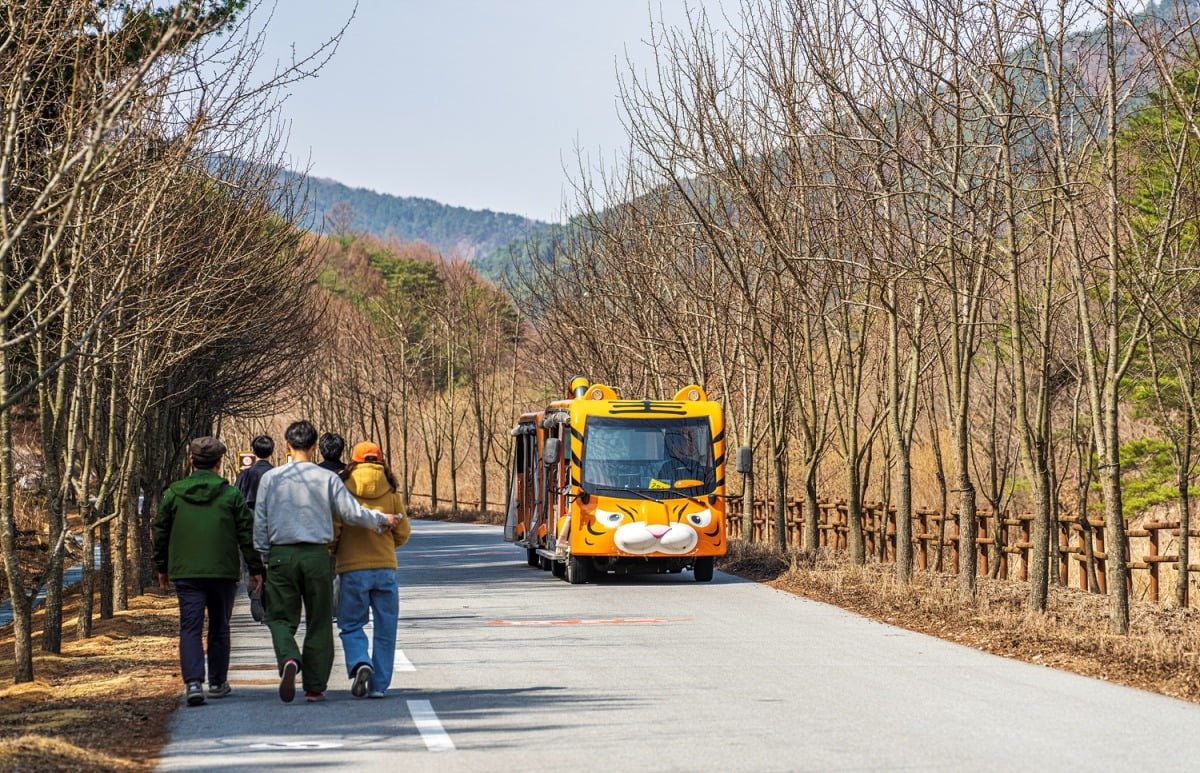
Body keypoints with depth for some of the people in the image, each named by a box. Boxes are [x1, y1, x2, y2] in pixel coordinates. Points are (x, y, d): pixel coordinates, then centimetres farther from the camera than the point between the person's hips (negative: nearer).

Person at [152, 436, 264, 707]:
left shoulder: (174, 494, 2)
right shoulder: (231, 494, -1)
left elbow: (159, 532, 8)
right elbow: (247, 534, 0)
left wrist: (161, 567, 20)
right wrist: (255, 568, 8)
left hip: (186, 573, 0)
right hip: (223, 572, 0)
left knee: (190, 627, -3)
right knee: (219, 629, 14)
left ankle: (193, 682, -20)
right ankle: (217, 683, 22)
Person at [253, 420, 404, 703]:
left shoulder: (271, 478, 0)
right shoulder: (327, 478, -2)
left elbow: (260, 523, 2)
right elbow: (352, 513, -4)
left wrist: (263, 558, 12)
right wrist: (383, 520, 13)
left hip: (281, 555, 0)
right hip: (317, 555, 0)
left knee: (281, 617, 7)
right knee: (318, 622, 9)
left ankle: (289, 659, -23)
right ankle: (314, 687, 10)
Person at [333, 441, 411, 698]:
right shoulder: (391, 492, 2)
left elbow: (332, 530, -4)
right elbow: (402, 533, 6)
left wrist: (332, 553, 17)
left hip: (352, 569, -1)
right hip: (386, 568, 2)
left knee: (351, 624, 11)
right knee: (385, 629, 9)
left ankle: (359, 663, -14)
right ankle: (378, 684, 8)